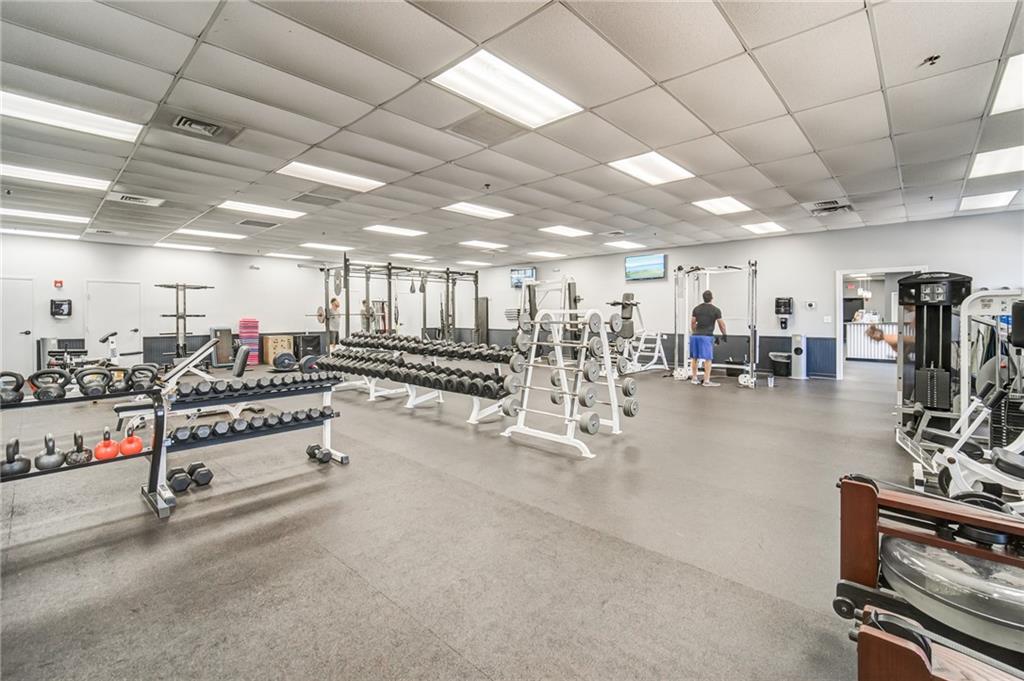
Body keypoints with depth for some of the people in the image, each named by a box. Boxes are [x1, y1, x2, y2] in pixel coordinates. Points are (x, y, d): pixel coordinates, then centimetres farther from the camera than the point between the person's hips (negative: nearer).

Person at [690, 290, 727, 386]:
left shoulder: (696, 308, 9)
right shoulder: (716, 310, -2)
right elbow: (721, 324, 4)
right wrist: (724, 334, 19)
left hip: (695, 335, 5)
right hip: (707, 336, -5)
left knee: (694, 358, 13)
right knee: (708, 359, -1)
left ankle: (694, 378, 18)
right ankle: (706, 381, -1)